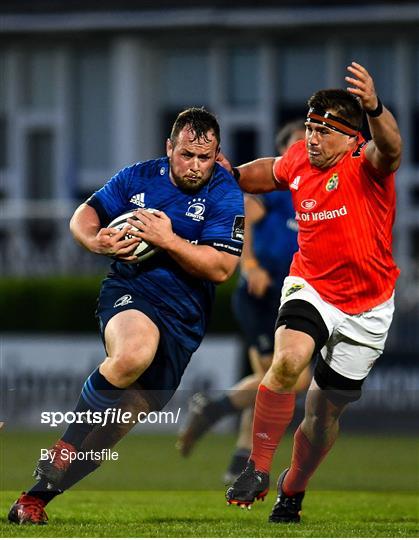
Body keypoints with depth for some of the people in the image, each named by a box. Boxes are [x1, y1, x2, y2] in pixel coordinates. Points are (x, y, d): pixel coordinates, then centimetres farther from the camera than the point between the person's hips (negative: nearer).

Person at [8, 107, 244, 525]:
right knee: (133, 354, -37)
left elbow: (221, 268, -11)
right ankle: (63, 451, -21)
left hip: (183, 317, 1)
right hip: (128, 291, -1)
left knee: (132, 410, -6)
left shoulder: (224, 195, -3)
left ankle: (38, 493, 4)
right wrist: (96, 240, -10)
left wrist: (168, 240, -22)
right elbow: (83, 216, 14)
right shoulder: (139, 177, 6)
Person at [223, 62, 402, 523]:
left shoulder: (365, 164, -19)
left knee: (325, 413, 9)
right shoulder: (298, 161, -4)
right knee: (288, 360, -30)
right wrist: (232, 176, 6)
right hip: (310, 289, 2)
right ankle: (258, 468, -18)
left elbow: (389, 148, -45)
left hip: (367, 308, -2)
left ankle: (293, 489, 35)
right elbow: (270, 172, 22)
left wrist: (374, 109, -64)